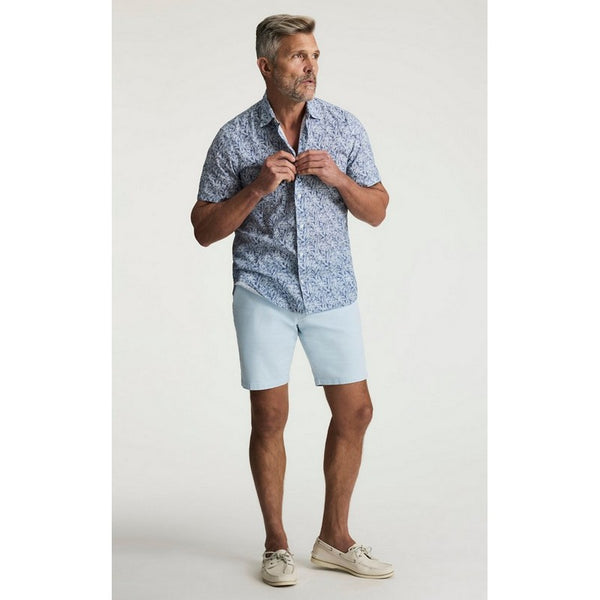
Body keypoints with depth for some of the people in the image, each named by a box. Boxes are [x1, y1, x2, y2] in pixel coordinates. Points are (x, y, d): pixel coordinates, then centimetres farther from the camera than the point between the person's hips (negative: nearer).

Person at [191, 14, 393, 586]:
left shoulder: (345, 127, 4)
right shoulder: (234, 138, -2)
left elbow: (377, 211, 7)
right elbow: (205, 229, -2)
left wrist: (336, 177, -12)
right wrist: (258, 187, -16)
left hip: (332, 291, 3)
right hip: (263, 291, -2)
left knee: (354, 412, 5)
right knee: (269, 417, 1)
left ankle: (333, 538, 22)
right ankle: (276, 544, 18)